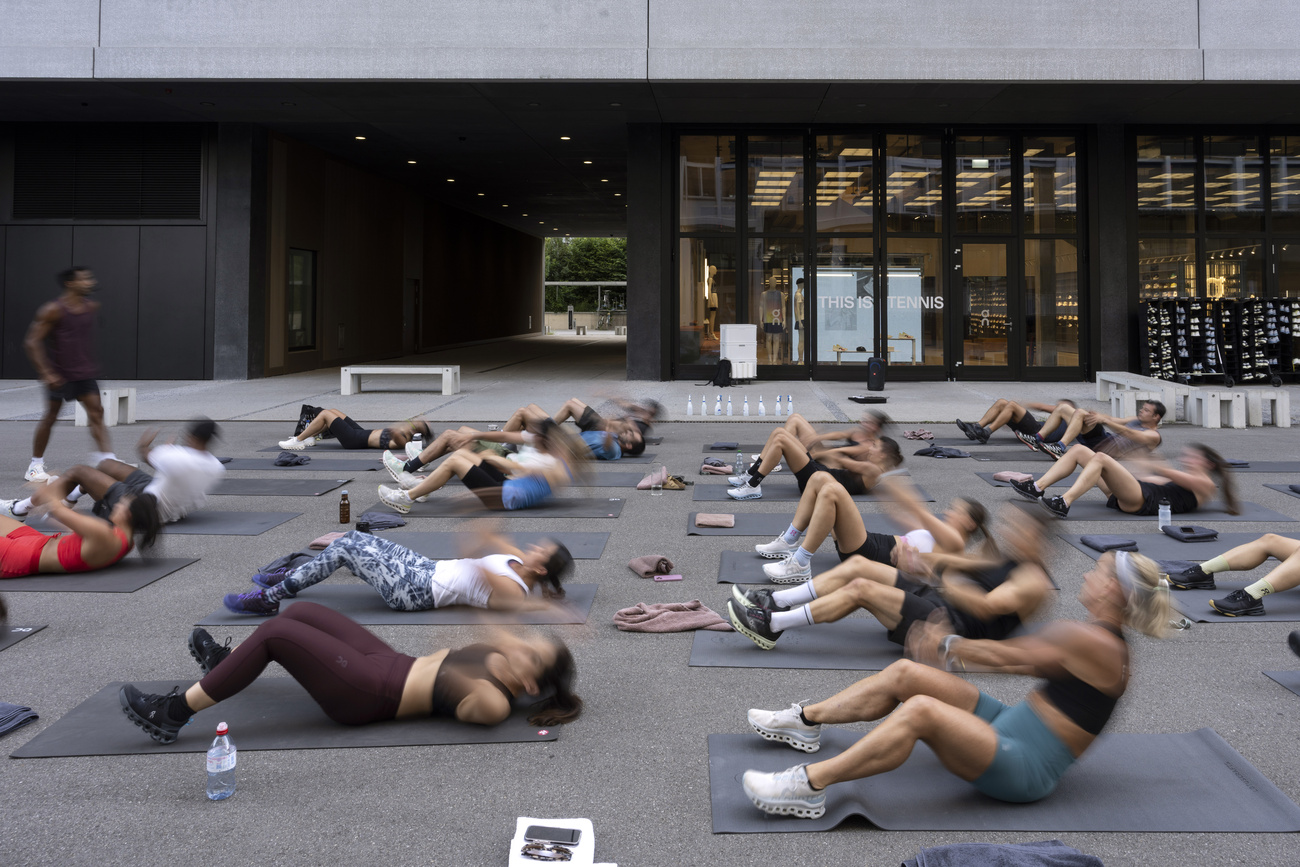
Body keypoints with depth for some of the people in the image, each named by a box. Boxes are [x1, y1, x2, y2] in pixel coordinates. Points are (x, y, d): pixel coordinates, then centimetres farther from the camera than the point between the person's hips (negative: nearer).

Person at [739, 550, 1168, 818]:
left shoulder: (1097, 643, -17)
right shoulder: (1090, 637, 13)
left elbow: (1008, 655, -12)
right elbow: (1016, 657, 14)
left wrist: (948, 646, 1)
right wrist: (950, 647, 6)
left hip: (1028, 768, -10)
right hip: (1010, 724, 10)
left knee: (921, 710, -32)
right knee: (904, 674, 0)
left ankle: (809, 786, -32)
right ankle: (806, 721, 11)